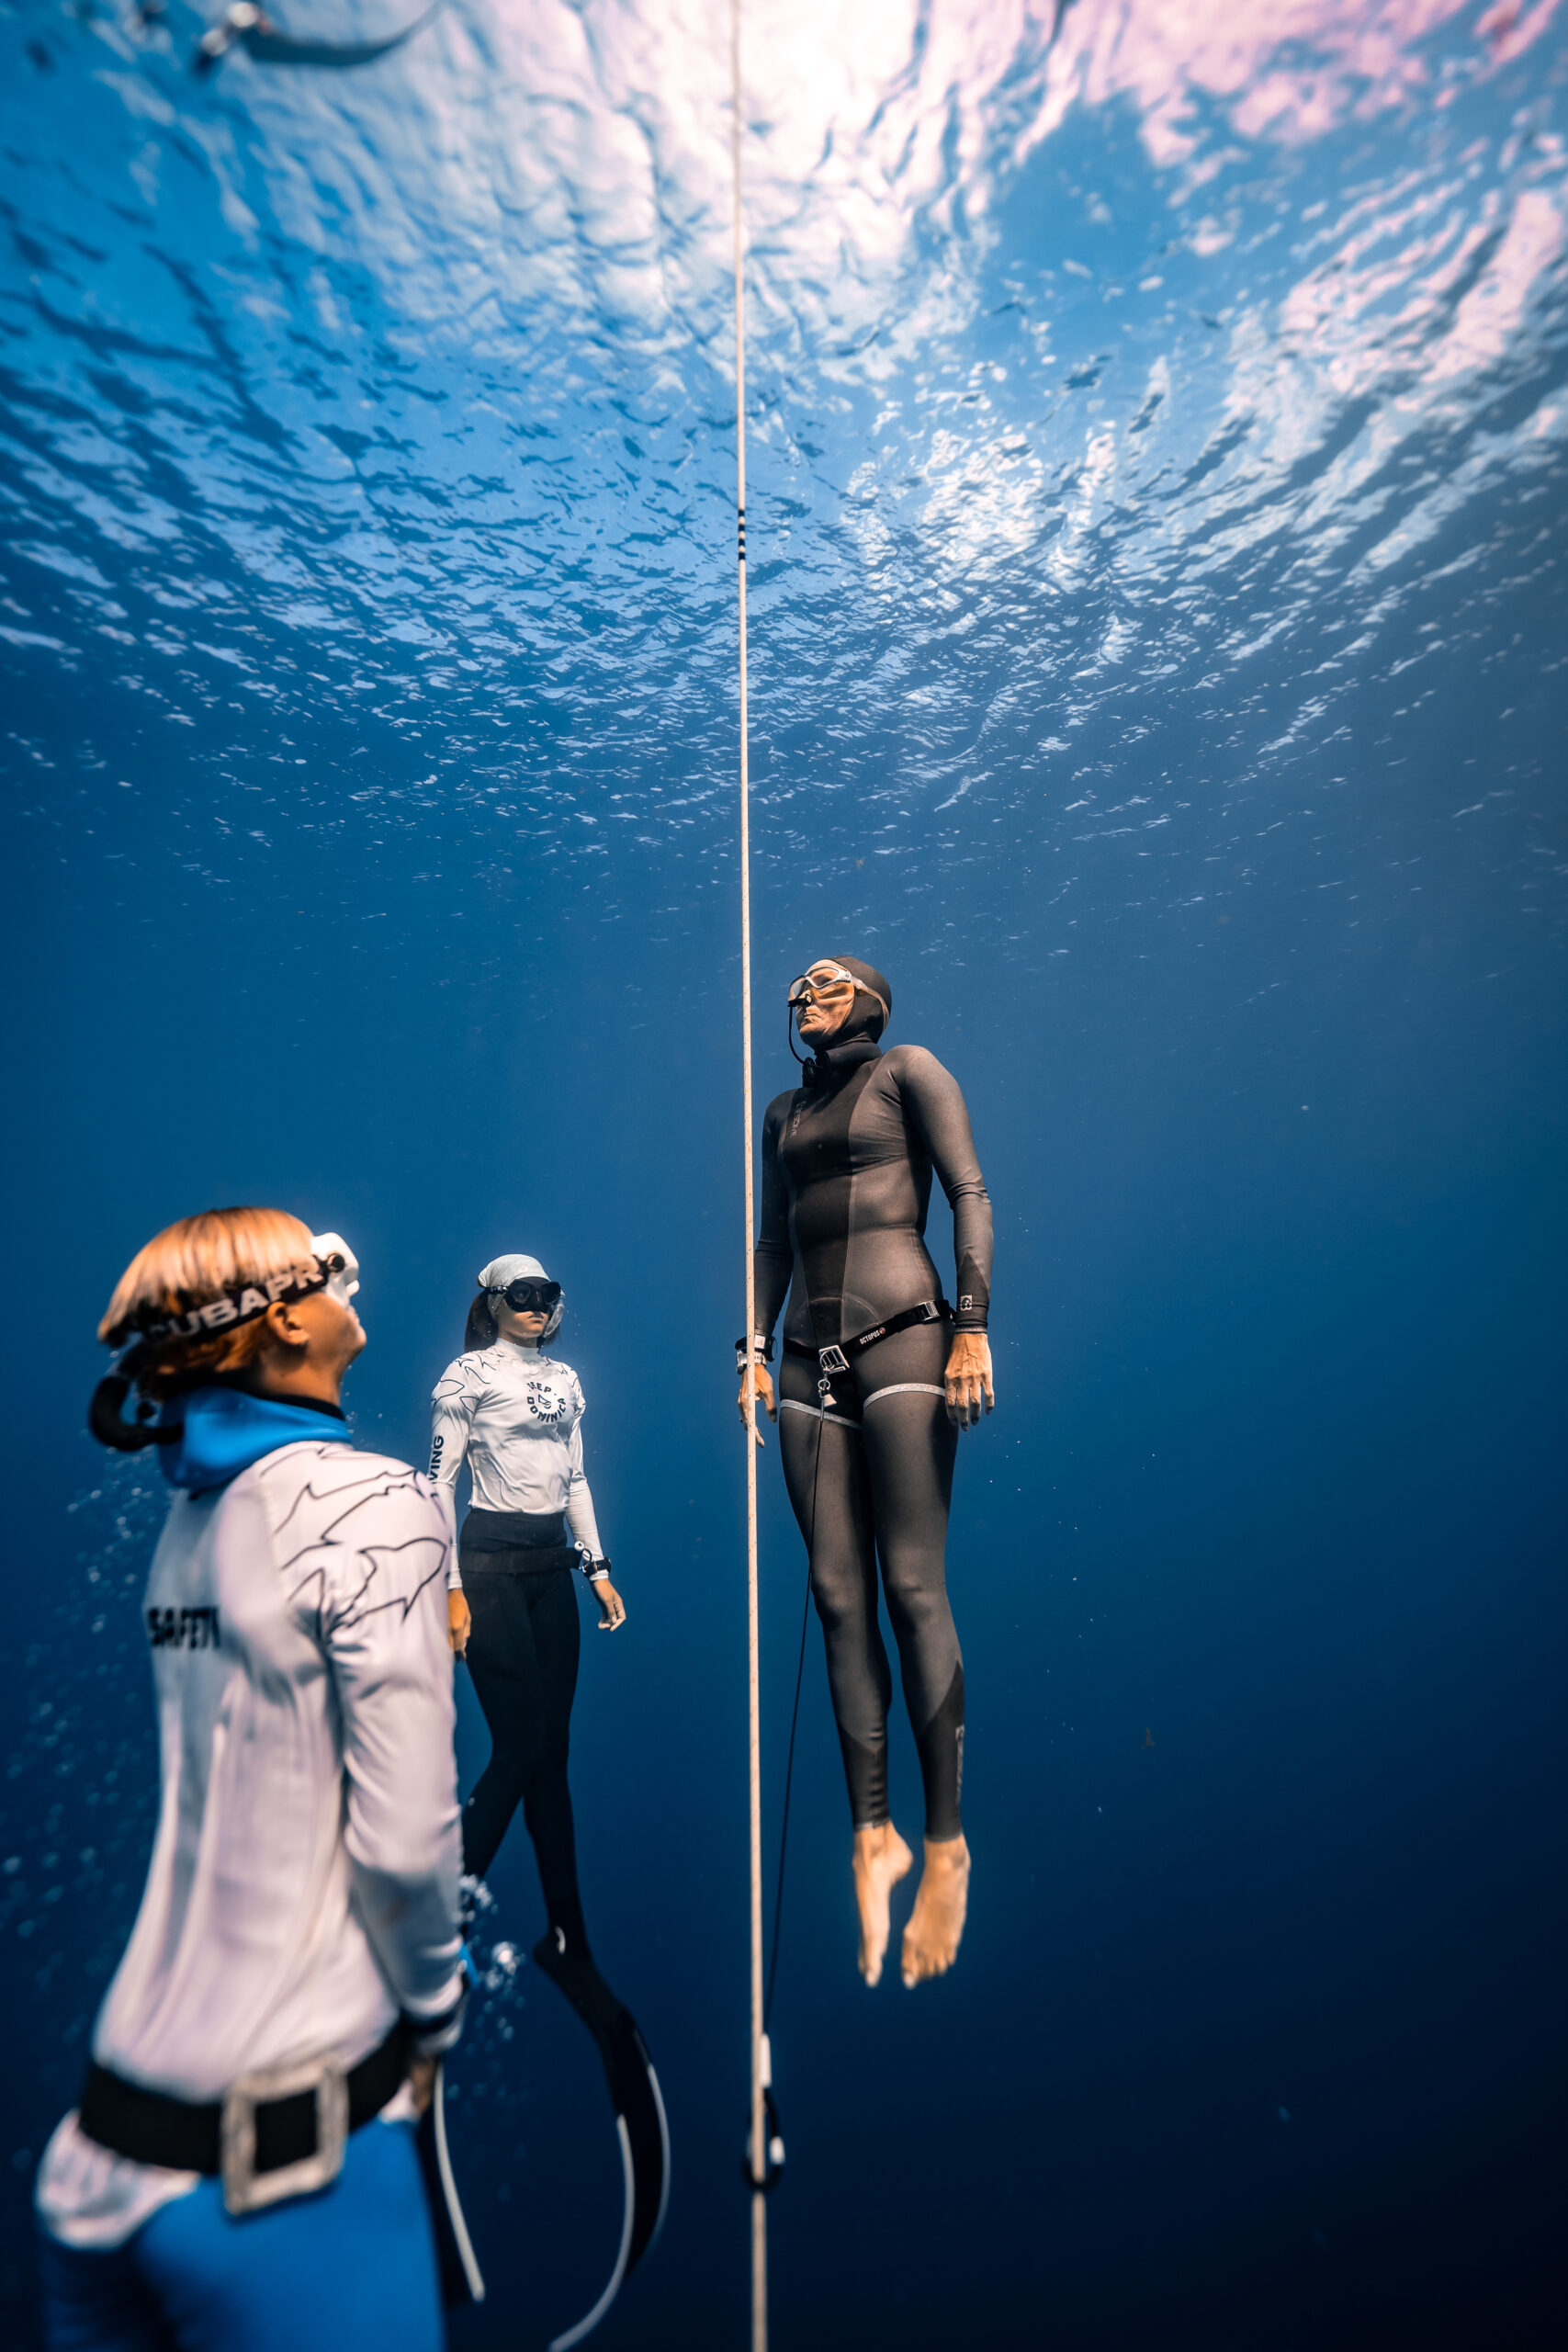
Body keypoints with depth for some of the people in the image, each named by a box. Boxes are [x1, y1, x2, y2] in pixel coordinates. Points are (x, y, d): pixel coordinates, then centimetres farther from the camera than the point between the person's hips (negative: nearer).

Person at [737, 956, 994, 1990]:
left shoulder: (908, 1070, 6)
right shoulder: (784, 1111, 22)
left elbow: (970, 1196, -2)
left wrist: (973, 1324, -11)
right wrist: (754, 1346, 13)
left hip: (901, 1335, -5)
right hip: (813, 1355, 6)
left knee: (914, 1588, -8)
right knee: (838, 1594, 3)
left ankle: (947, 1844, 5)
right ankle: (873, 1836, 11)